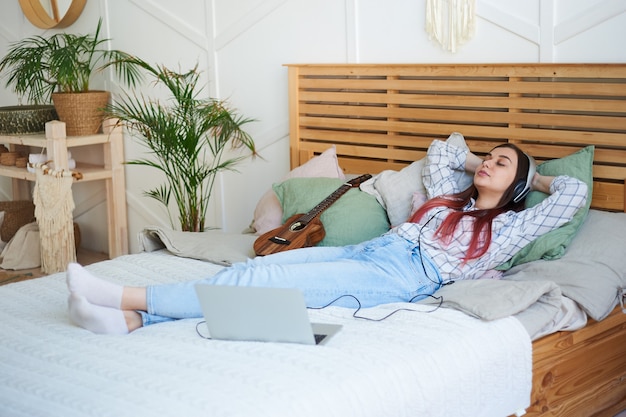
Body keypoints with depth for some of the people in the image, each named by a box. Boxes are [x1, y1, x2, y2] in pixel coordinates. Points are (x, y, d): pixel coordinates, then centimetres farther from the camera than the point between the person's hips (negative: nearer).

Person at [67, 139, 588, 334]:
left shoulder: (510, 228, 12)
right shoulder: (451, 199, 30)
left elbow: (575, 192, 6)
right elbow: (440, 149, 42)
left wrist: (536, 177, 22)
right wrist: (479, 162, 41)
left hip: (399, 276, -7)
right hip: (363, 251, 7)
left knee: (264, 282, -23)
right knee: (256, 268, -17)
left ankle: (129, 297, -28)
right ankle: (129, 318, -29)